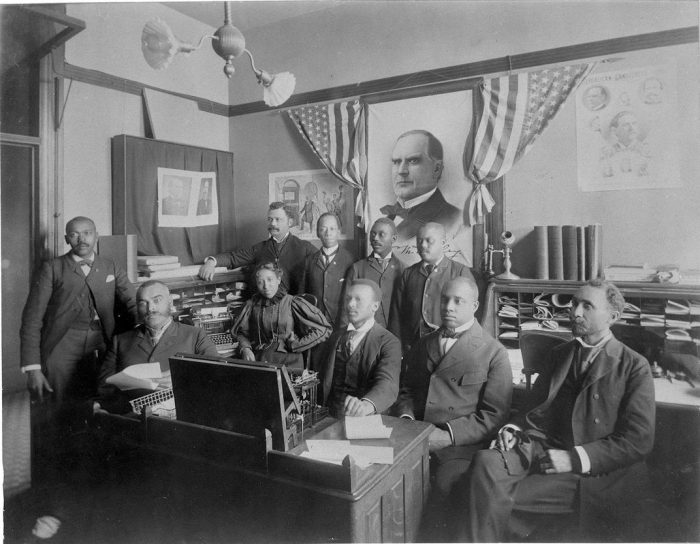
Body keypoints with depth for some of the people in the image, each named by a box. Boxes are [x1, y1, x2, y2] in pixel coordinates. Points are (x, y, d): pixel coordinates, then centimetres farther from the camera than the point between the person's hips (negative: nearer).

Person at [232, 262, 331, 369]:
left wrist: (295, 345, -6)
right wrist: (245, 349, 1)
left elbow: (322, 329, -6)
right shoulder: (252, 305, 10)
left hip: (288, 360, -3)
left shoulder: (292, 303, -2)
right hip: (259, 358, 4)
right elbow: (241, 333, 22)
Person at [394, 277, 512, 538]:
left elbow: (494, 414, -3)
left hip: (461, 445, -4)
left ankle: (434, 535, -4)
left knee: (443, 485, -30)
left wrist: (448, 434, -13)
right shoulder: (423, 345, 18)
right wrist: (406, 418, 1)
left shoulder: (493, 353, 2)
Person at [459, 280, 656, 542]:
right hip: (545, 449, 5)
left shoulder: (635, 367, 1)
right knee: (486, 461, -27)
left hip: (595, 473, -4)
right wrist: (514, 430, -3)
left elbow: (639, 440, -6)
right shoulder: (559, 354, 18)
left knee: (497, 495, -26)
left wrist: (575, 458, -16)